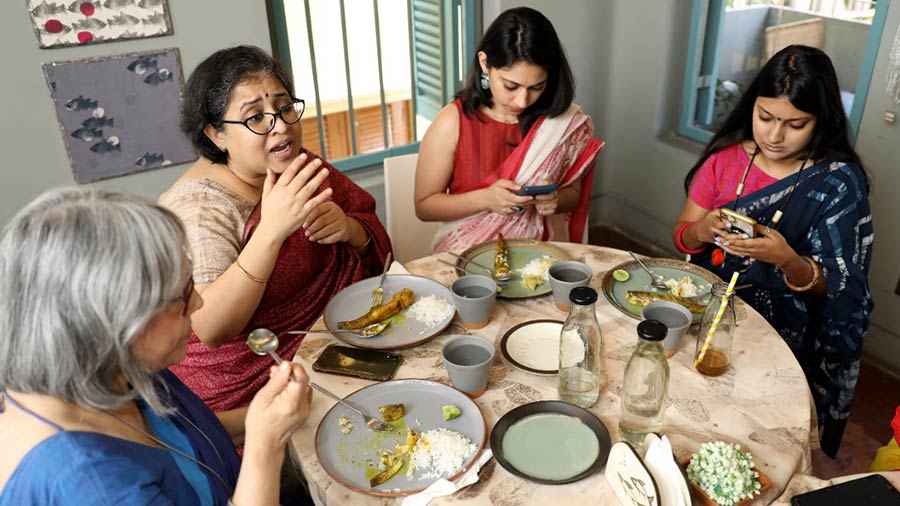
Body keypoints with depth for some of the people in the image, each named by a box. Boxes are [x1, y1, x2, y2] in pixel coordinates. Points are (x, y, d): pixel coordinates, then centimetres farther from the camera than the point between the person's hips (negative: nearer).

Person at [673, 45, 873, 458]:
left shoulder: (840, 182, -7)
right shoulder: (727, 156, 1)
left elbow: (829, 286, -6)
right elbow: (681, 235, 7)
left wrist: (787, 259, -27)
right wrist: (701, 231, -17)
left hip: (779, 331, -3)